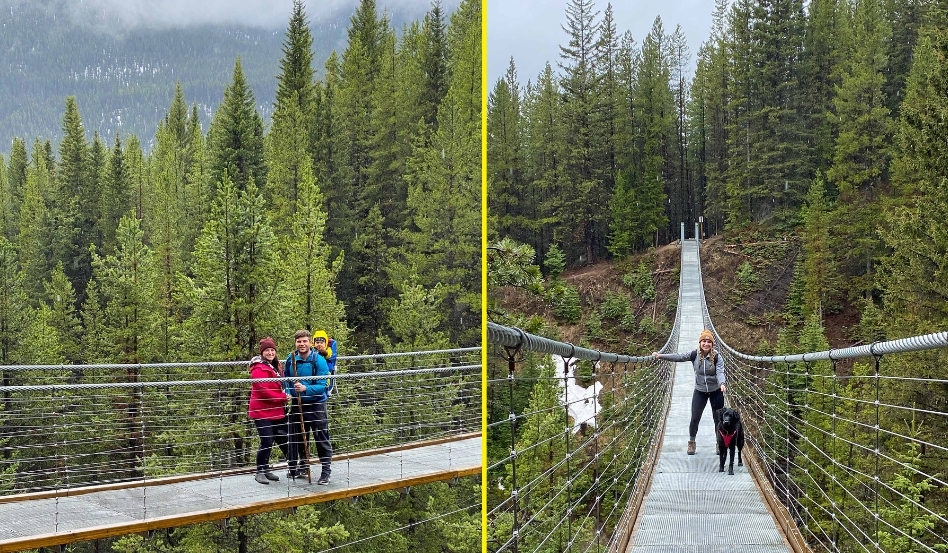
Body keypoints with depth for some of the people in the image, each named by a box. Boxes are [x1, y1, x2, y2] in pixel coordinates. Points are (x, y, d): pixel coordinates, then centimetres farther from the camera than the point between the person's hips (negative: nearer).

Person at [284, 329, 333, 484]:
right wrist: (288, 393, -6)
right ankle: (303, 464, 36)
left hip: (316, 404, -5)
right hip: (297, 404, 5)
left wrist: (305, 388, -33)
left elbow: (322, 386, -18)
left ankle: (326, 470, 7)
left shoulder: (319, 360, -16)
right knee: (299, 437, 18)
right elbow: (286, 380, 13)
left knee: (321, 438, -1)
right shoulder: (290, 360, -2)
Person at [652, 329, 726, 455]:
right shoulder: (695, 355, -11)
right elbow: (678, 357, -17)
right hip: (700, 391, 1)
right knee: (695, 418, 1)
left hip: (716, 391, -1)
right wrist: (660, 356, -27)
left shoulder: (717, 357, -16)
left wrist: (722, 383, -47)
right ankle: (691, 442, 21)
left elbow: (720, 372, -26)